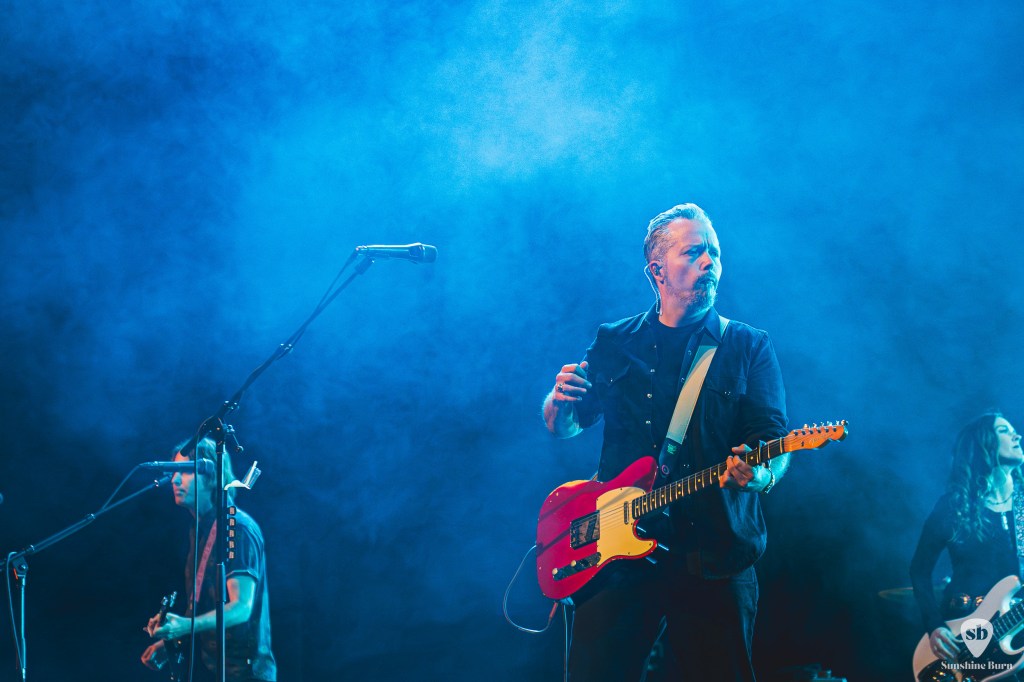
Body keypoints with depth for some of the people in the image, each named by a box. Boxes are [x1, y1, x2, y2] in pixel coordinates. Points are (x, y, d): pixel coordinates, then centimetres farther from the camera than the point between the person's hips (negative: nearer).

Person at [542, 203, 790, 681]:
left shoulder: (749, 348, 7)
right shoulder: (614, 344, 13)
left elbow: (775, 438, -1)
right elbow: (561, 427, 18)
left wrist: (762, 474, -24)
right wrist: (561, 402, -6)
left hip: (714, 558, -1)